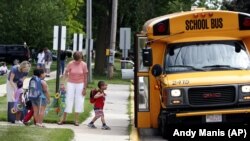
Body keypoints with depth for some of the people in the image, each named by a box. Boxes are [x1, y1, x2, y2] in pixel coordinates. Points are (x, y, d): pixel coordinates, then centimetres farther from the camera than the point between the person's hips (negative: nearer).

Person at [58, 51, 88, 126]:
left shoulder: (84, 65, -8)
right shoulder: (70, 64, -10)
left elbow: (85, 77, -4)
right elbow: (66, 74, -3)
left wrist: (84, 88, -5)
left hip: (80, 84, 1)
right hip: (71, 83, -1)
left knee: (79, 101, 3)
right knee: (68, 100, -1)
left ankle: (76, 120, 11)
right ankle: (63, 119, 7)